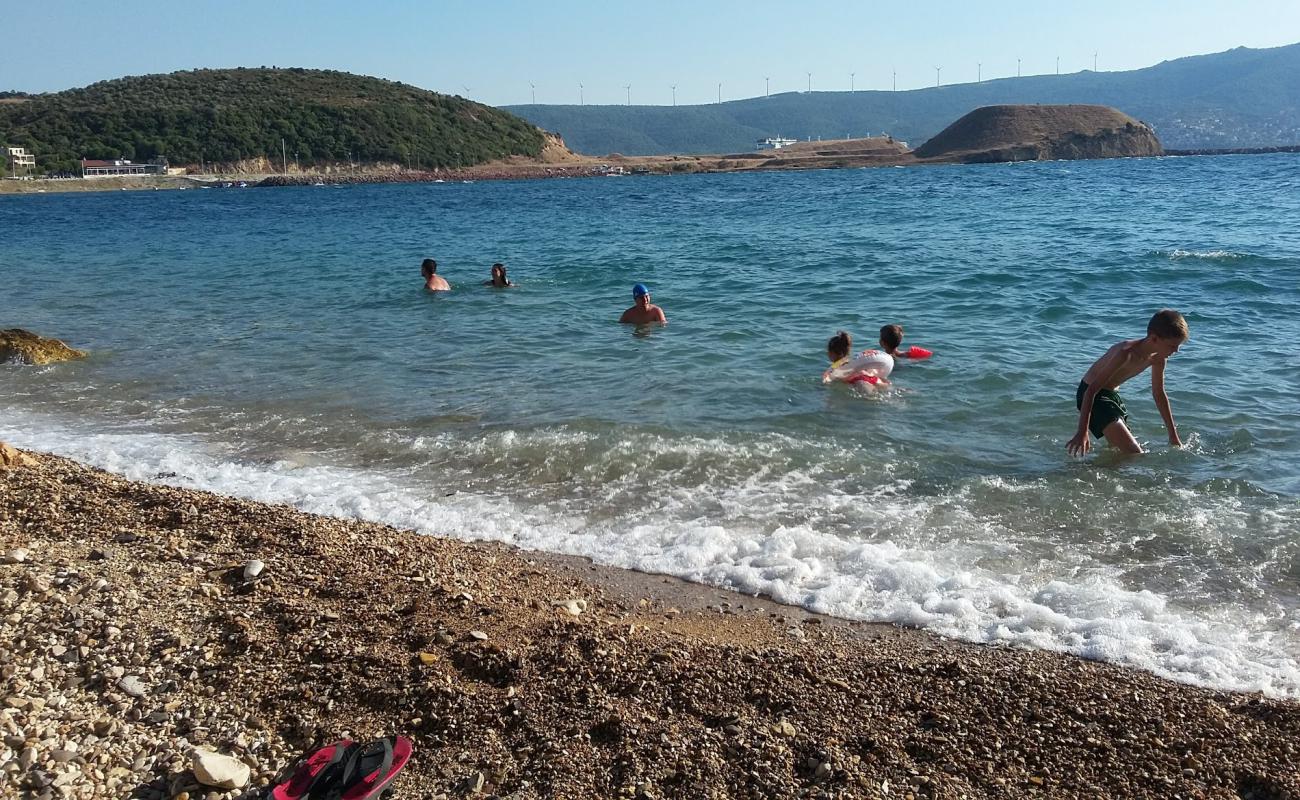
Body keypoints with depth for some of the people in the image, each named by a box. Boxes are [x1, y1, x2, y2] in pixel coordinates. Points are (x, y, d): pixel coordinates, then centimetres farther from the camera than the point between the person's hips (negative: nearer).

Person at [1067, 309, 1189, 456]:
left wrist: (1173, 436, 16)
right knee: (1134, 454, -18)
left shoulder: (1158, 358, -5)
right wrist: (1082, 433, -37)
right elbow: (1092, 390, -31)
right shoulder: (1126, 353, -31)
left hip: (1112, 394, 9)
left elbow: (1159, 394, 11)